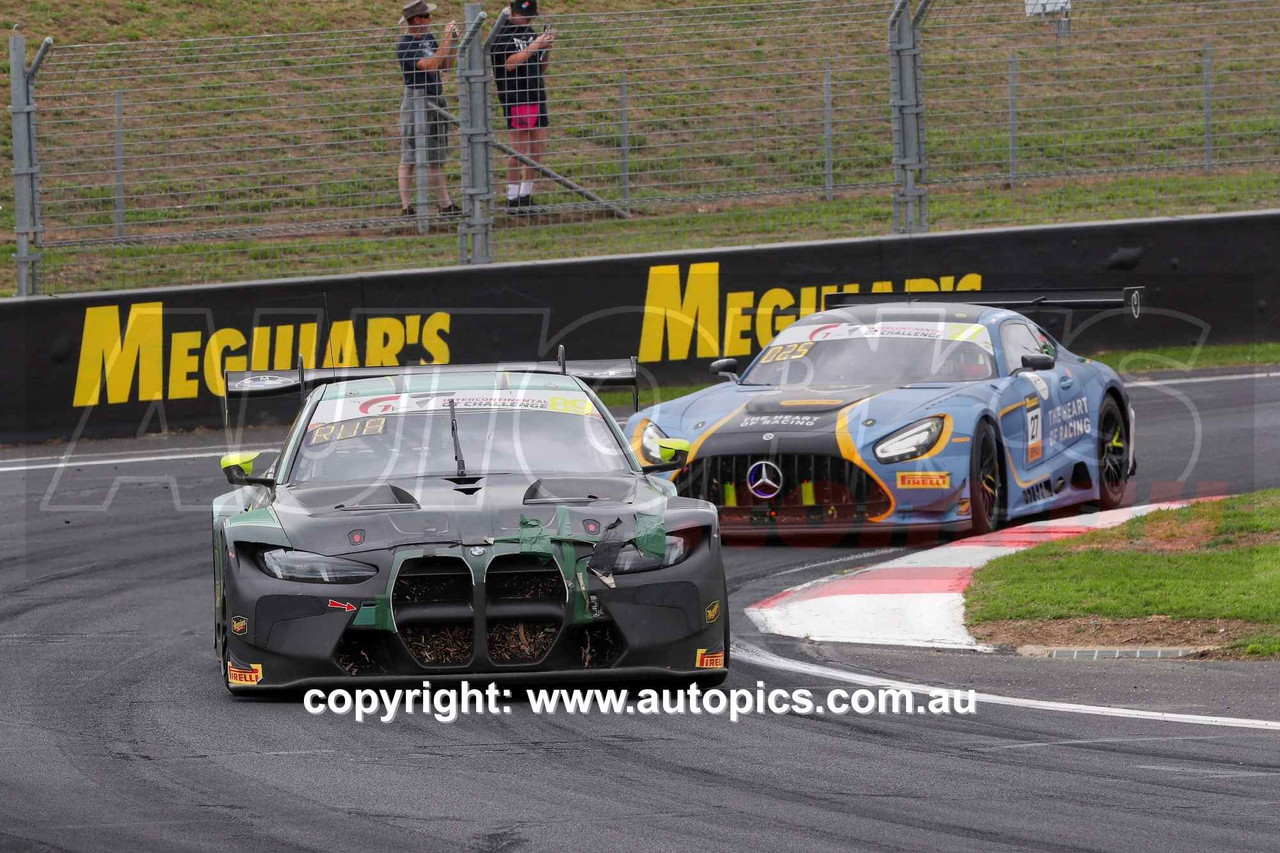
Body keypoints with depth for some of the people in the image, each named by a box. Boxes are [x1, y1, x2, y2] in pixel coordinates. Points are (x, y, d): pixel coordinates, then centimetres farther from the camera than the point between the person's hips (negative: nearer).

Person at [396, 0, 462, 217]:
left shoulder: (428, 39, 12)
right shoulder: (405, 45, -14)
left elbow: (446, 65, 15)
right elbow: (430, 66, -24)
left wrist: (455, 41, 3)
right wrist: (447, 39, -20)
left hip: (436, 100, 9)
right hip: (417, 100, -9)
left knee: (436, 158, 13)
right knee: (409, 157, -6)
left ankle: (445, 204, 17)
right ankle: (406, 206, -7)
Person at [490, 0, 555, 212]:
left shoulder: (530, 33, 16)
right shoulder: (502, 34, -5)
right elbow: (510, 63, -18)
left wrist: (547, 49, 2)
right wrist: (535, 46, -18)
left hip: (537, 97, 8)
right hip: (516, 98, -8)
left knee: (538, 147, 7)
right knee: (519, 148, -7)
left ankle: (526, 196, 15)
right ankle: (512, 199, -3)